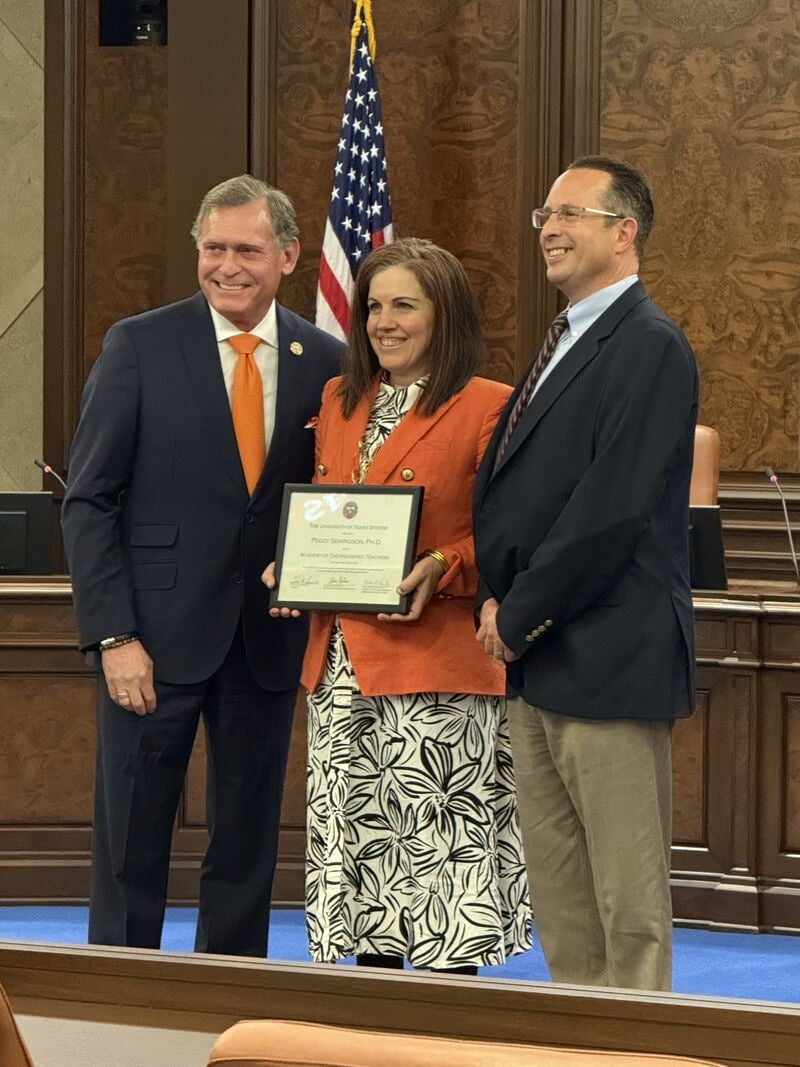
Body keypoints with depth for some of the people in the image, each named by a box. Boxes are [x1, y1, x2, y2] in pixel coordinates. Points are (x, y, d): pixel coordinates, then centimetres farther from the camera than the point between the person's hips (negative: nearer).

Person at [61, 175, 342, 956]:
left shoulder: (324, 362, 5)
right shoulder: (139, 347, -3)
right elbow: (89, 500, -4)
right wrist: (114, 635, -12)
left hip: (267, 641, 3)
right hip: (157, 634, -3)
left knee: (248, 848, 9)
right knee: (130, 845, 2)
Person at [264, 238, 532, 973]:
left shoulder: (486, 407, -5)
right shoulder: (340, 401, 15)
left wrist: (443, 568, -21)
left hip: (434, 665, -7)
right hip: (342, 661, 7)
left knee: (436, 862, -7)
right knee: (354, 846, 10)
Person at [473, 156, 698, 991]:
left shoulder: (649, 348, -12)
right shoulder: (564, 344, 18)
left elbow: (615, 506, -19)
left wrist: (520, 615, -13)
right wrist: (495, 601, 5)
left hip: (605, 655, -10)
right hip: (534, 656, 10)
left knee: (628, 898, -4)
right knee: (556, 890, 12)